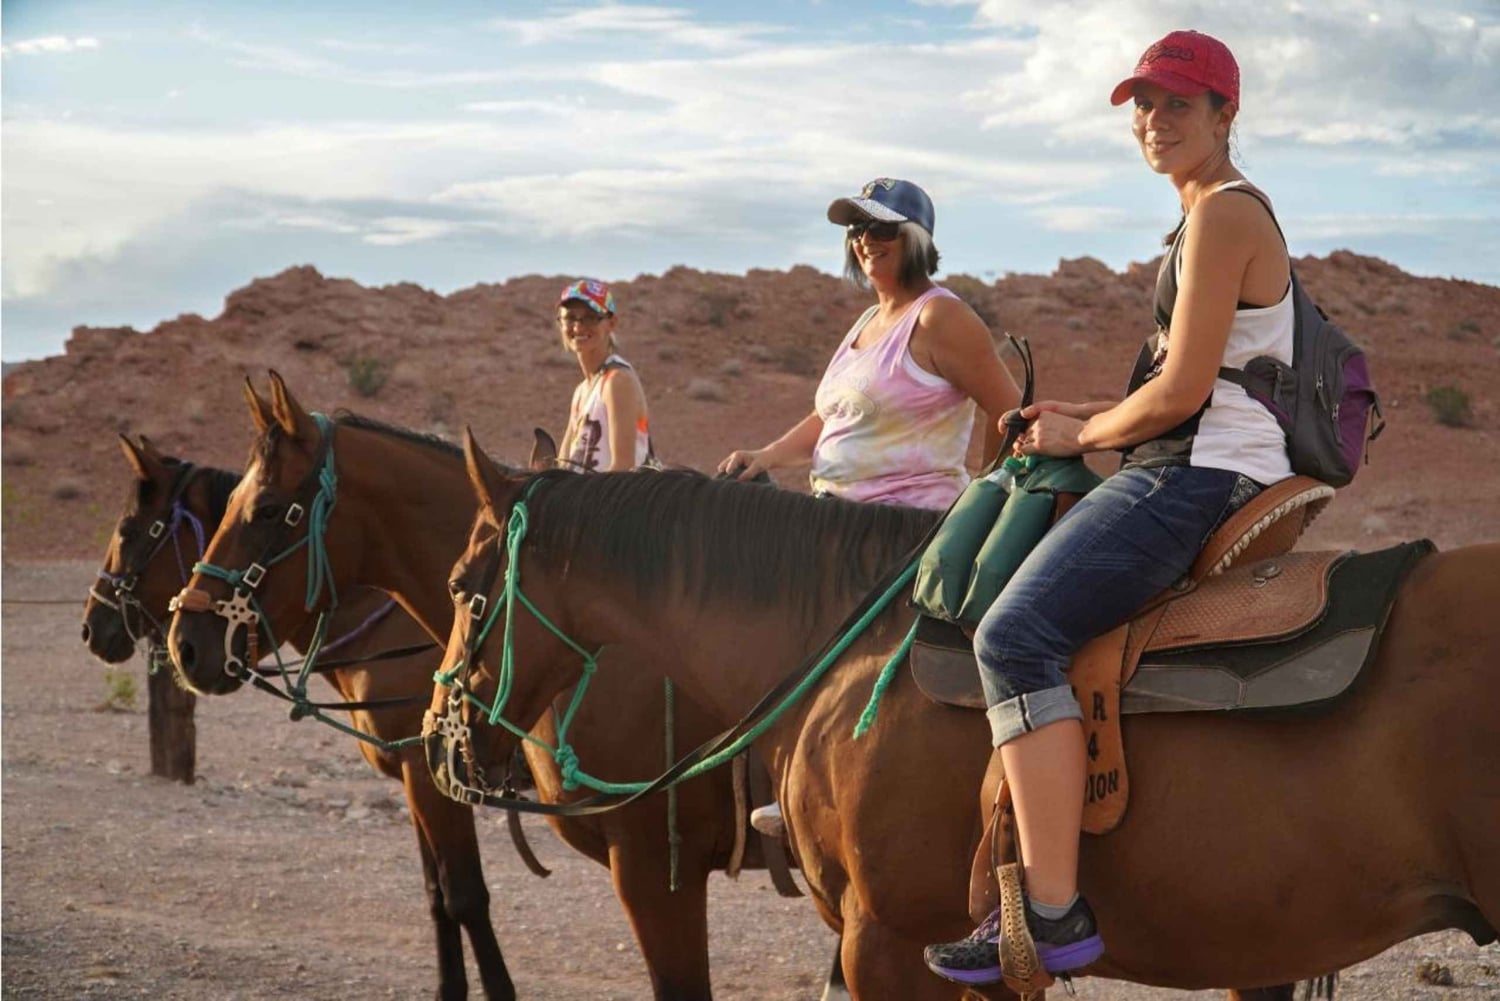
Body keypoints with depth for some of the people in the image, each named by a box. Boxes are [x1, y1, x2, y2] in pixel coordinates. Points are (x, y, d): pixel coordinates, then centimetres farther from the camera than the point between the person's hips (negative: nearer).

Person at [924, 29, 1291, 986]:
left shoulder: (1224, 214, -11)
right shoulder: (1219, 215, 21)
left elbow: (1182, 391, -18)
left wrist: (1081, 435, -4)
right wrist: (1079, 413, 14)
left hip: (1201, 477, -11)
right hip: (1202, 473, 11)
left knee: (1017, 634, -24)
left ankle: (1053, 912, -30)